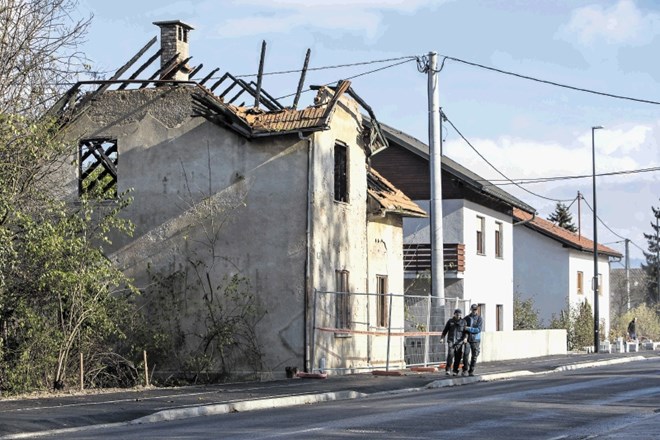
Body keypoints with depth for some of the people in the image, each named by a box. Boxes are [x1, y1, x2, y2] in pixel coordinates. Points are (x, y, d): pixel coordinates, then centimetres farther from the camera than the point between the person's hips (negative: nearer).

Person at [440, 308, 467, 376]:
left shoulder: (463, 322, 7)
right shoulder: (450, 321, 7)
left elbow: (466, 331, 0)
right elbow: (445, 330, 10)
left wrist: (465, 337, -17)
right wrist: (442, 338, 0)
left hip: (459, 342, 1)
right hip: (451, 341, -1)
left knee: (458, 357, -1)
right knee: (450, 355, -15)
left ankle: (455, 371, 9)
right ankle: (447, 370, -10)